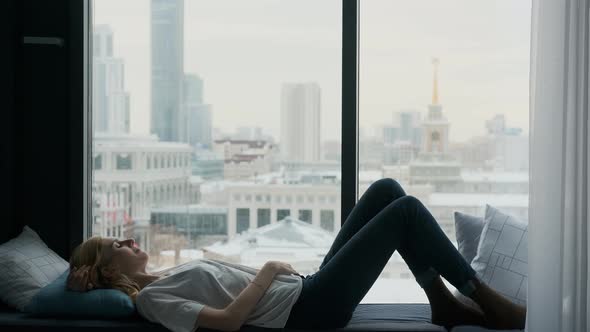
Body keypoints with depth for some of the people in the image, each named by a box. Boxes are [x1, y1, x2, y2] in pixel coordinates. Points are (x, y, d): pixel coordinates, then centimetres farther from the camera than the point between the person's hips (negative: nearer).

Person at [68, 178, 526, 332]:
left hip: (308, 288, 10)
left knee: (387, 189, 4)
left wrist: (270, 270, 10)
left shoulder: (162, 280, 19)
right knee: (406, 210, -10)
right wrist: (269, 271, -14)